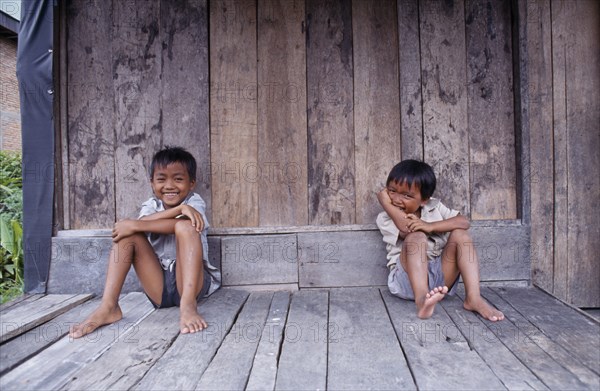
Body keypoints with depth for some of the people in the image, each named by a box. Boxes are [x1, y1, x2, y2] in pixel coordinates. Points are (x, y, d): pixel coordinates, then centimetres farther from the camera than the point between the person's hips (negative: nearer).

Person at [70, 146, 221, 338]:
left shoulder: (195, 202, -1)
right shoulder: (151, 205, 9)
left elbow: (177, 225, -24)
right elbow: (144, 222, -17)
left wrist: (134, 225, -22)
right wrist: (179, 208, -28)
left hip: (193, 280, -3)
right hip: (159, 286, 4)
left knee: (185, 226, -28)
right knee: (126, 231, -12)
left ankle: (188, 305, -35)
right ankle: (108, 307, -16)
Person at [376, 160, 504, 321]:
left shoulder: (434, 207, 10)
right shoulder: (385, 218, -2)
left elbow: (464, 221, -5)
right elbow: (408, 228, -21)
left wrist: (430, 226, -18)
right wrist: (385, 201, -15)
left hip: (441, 277, 4)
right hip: (409, 279, -4)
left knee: (460, 234, -13)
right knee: (416, 237, -28)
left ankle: (473, 297, -23)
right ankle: (421, 299, -44)